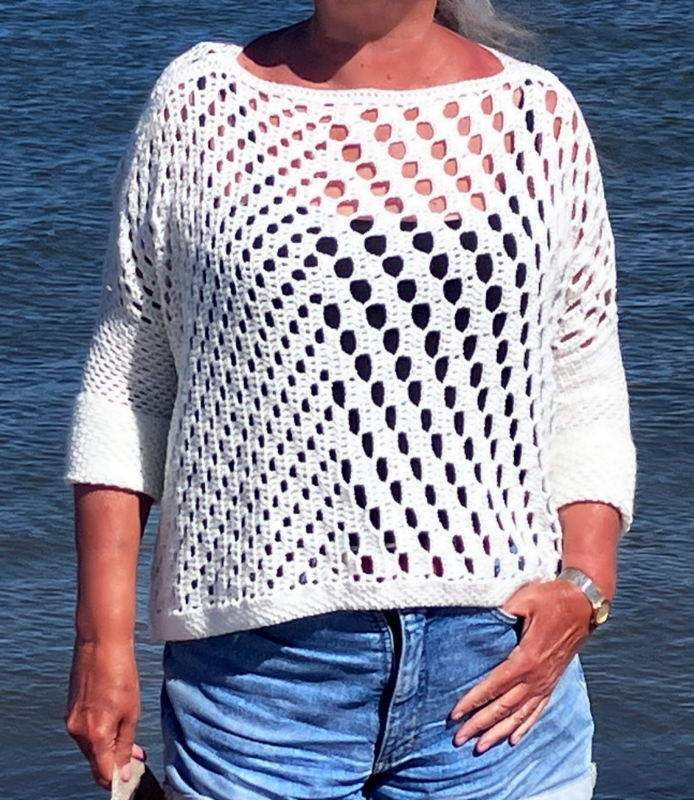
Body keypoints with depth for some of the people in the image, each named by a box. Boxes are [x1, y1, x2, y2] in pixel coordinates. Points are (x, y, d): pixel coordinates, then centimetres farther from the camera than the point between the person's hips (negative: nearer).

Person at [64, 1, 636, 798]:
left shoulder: (539, 116, 6)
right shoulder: (197, 103, 4)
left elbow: (584, 403, 9)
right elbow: (125, 389, 6)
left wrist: (583, 591, -6)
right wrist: (102, 638, 1)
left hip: (495, 663, 1)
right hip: (260, 666, -1)